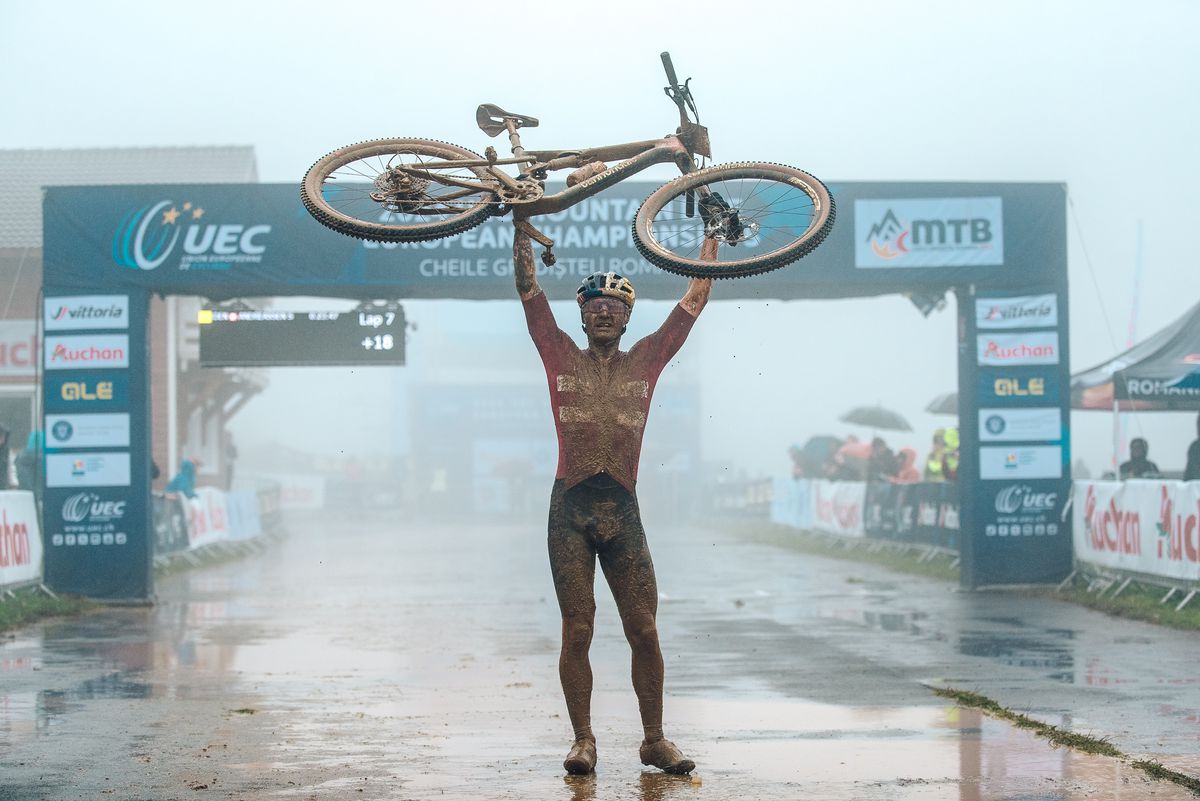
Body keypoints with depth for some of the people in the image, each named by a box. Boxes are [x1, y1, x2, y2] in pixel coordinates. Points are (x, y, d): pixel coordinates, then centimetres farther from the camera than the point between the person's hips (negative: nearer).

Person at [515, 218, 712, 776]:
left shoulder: (645, 361, 11)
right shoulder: (562, 358, 8)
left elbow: (696, 298, 13)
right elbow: (528, 288, 5)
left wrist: (712, 231, 13)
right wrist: (522, 222, 3)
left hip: (622, 510, 1)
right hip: (570, 508, -1)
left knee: (644, 630, 0)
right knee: (577, 630, -1)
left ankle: (654, 739, 11)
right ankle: (583, 739, 9)